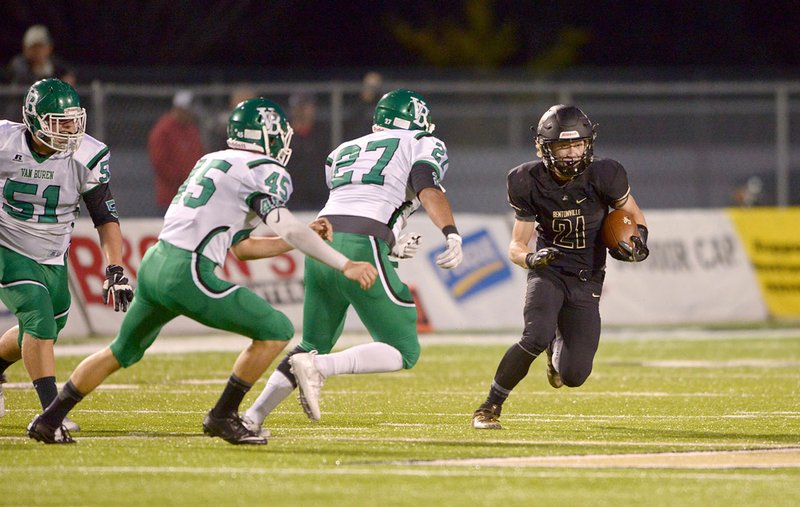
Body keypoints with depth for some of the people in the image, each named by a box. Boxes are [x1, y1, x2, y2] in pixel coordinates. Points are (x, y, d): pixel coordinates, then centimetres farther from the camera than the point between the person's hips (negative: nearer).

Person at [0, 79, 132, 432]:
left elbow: (105, 217, -8)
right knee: (40, 321, -20)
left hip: (52, 260, 4)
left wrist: (115, 270, -17)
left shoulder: (87, 157, -14)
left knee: (40, 334, 12)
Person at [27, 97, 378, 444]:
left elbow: (241, 246, 28)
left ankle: (49, 420, 31)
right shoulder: (266, 172, -2)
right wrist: (345, 265, -17)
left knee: (123, 352, 28)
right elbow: (284, 226, -17)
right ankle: (223, 417, 6)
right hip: (187, 275, -9)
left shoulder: (212, 162, 24)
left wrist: (303, 238, 26)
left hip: (154, 263, 9)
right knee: (276, 332, 2)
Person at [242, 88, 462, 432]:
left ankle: (251, 417, 8)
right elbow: (429, 189, -8)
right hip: (360, 249, -6)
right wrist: (452, 236, -20)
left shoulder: (345, 152, 29)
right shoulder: (422, 146, 12)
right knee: (404, 352, 2)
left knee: (314, 346, 22)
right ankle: (318, 368, -19)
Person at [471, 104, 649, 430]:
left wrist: (638, 242, -16)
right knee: (536, 336, -31)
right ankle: (489, 408, -13)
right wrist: (531, 258, -28)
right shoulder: (530, 183, -12)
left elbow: (633, 215, 5)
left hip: (586, 281, 1)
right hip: (548, 272, -1)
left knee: (573, 375, -5)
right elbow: (516, 246, -5)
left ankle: (557, 349, 35)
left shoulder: (603, 176, -14)